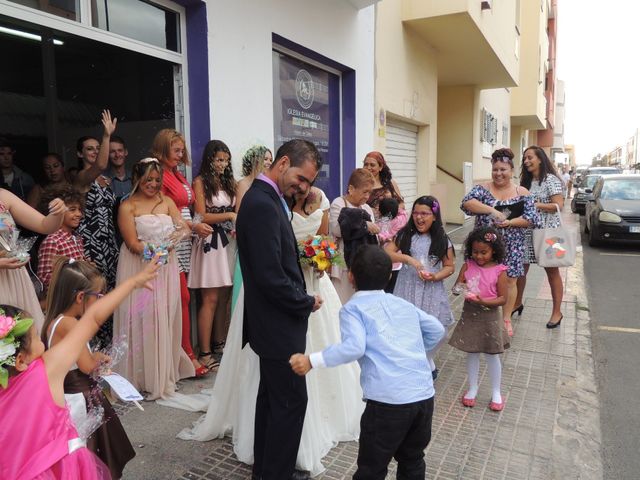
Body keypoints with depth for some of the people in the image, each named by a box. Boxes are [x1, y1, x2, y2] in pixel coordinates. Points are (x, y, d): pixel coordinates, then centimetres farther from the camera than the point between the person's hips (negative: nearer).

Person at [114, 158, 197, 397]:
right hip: (139, 268, -4)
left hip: (165, 268, 4)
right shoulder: (127, 206, -2)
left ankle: (164, 374, 22)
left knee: (165, 319, 8)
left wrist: (180, 233, -24)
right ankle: (141, 376, 13)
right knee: (142, 320, -2)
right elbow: (132, 244, -10)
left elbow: (184, 227, -1)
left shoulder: (166, 202, 10)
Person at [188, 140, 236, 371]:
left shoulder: (229, 182, 18)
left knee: (225, 297, 7)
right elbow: (201, 216, -6)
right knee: (210, 299, -6)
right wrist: (230, 216, -12)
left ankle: (219, 345, 19)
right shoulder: (200, 182, 0)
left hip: (228, 242, 6)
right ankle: (205, 353, 1)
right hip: (210, 242, -6)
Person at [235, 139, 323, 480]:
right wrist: (306, 303, -13)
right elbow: (270, 275, -27)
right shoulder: (262, 204, -22)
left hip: (272, 321, 11)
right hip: (279, 325, -11)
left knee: (272, 395, 21)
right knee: (292, 400, 2)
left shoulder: (265, 198, 10)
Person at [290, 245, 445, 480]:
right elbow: (437, 330, 22)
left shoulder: (353, 308, 1)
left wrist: (311, 360, -14)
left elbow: (354, 347, -16)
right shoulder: (404, 304, 18)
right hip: (424, 395, 6)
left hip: (389, 400, -6)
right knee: (412, 461, 27)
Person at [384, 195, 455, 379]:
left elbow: (449, 266, 3)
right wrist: (408, 259, -20)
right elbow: (386, 253, -8)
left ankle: (426, 362, 29)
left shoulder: (442, 240, 0)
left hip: (431, 291, 0)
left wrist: (436, 277, -16)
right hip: (407, 288, 0)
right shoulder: (405, 235, -1)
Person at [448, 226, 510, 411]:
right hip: (469, 315, 3)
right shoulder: (468, 266, -3)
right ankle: (473, 388, 31)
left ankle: (496, 392, 28)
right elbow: (457, 286, -1)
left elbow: (503, 298, -10)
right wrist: (460, 289, -24)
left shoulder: (499, 271, -11)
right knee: (471, 353, 14)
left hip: (489, 316, -2)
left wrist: (483, 301, -24)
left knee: (492, 355, 11)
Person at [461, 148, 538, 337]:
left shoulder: (522, 193, 1)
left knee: (509, 281, 8)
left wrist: (509, 222, -20)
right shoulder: (483, 188, -1)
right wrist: (492, 210, -30)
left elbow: (532, 218, -4)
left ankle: (506, 319, 24)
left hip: (512, 246, 1)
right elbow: (466, 203, -19)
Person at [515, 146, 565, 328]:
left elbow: (559, 206, -16)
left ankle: (557, 312, 12)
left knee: (552, 271, 3)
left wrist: (534, 204, -22)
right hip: (527, 231, 6)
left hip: (547, 231, -6)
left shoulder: (551, 179, -9)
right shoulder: (526, 181, 12)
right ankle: (517, 303, 27)